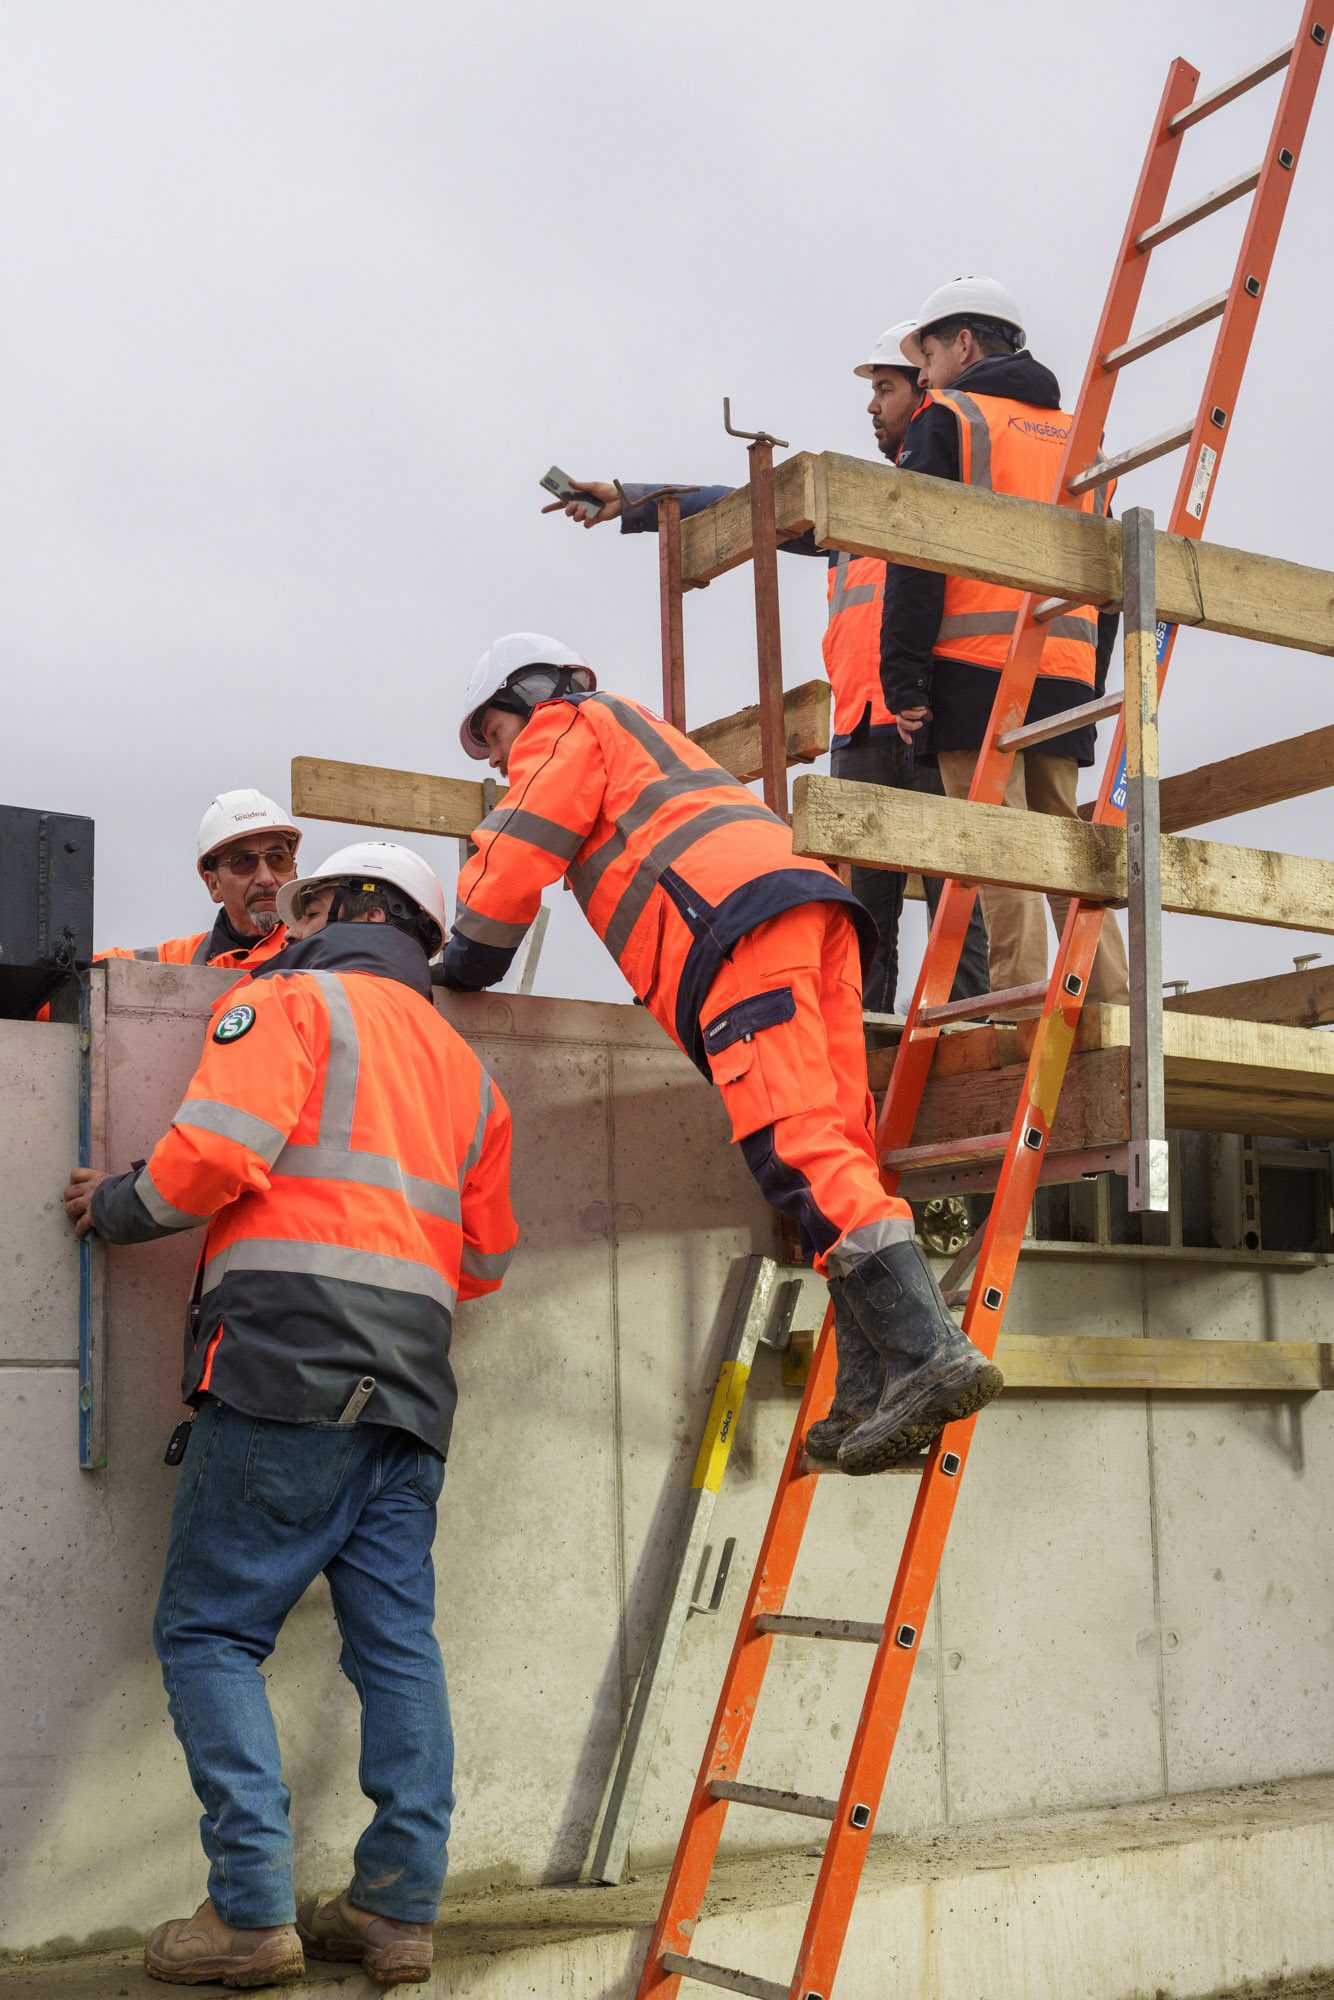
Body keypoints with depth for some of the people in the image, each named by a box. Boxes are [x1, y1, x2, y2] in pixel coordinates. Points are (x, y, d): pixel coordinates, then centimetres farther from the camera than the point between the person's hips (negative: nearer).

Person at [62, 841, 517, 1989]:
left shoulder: (290, 1002, 5)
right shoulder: (462, 1065, 26)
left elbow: (218, 1149, -11)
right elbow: (486, 1254, 26)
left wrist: (121, 1208, 5)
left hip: (287, 1355, -7)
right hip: (411, 1379, 7)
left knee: (210, 1631, -1)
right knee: (398, 1641, 6)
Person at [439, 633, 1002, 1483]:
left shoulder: (565, 725, 16)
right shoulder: (640, 733, 43)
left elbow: (516, 862, 8)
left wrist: (463, 966, 21)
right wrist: (668, 992, 41)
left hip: (740, 919, -9)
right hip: (809, 907, 9)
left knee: (799, 1151, -20)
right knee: (833, 1149, -1)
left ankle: (929, 1354, -32)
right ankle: (874, 1385, -9)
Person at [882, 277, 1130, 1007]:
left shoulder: (947, 419, 3)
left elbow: (919, 560, -7)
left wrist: (904, 678, -8)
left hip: (976, 669, -6)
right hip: (1067, 676, 6)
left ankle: (1022, 1013, -13)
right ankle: (1113, 1008, 4)